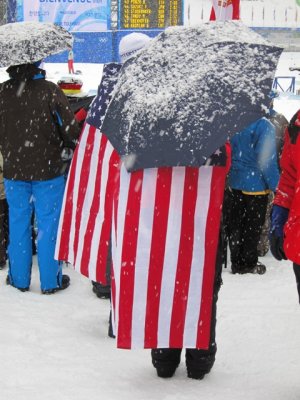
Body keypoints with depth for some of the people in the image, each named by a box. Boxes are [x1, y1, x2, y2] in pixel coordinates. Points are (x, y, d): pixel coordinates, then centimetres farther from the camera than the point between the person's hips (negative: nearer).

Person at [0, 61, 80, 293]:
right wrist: (71, 146, 10)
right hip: (47, 171, -3)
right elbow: (70, 130, -12)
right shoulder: (50, 91, -16)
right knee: (48, 225, 6)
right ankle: (51, 281, 14)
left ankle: (19, 279, 22)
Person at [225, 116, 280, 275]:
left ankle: (236, 262, 20)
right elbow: (267, 161, -20)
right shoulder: (264, 126, -18)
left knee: (234, 226, 13)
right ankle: (249, 264, 15)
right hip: (255, 186, -5)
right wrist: (276, 187, -13)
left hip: (233, 183, 5)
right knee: (252, 227, 8)